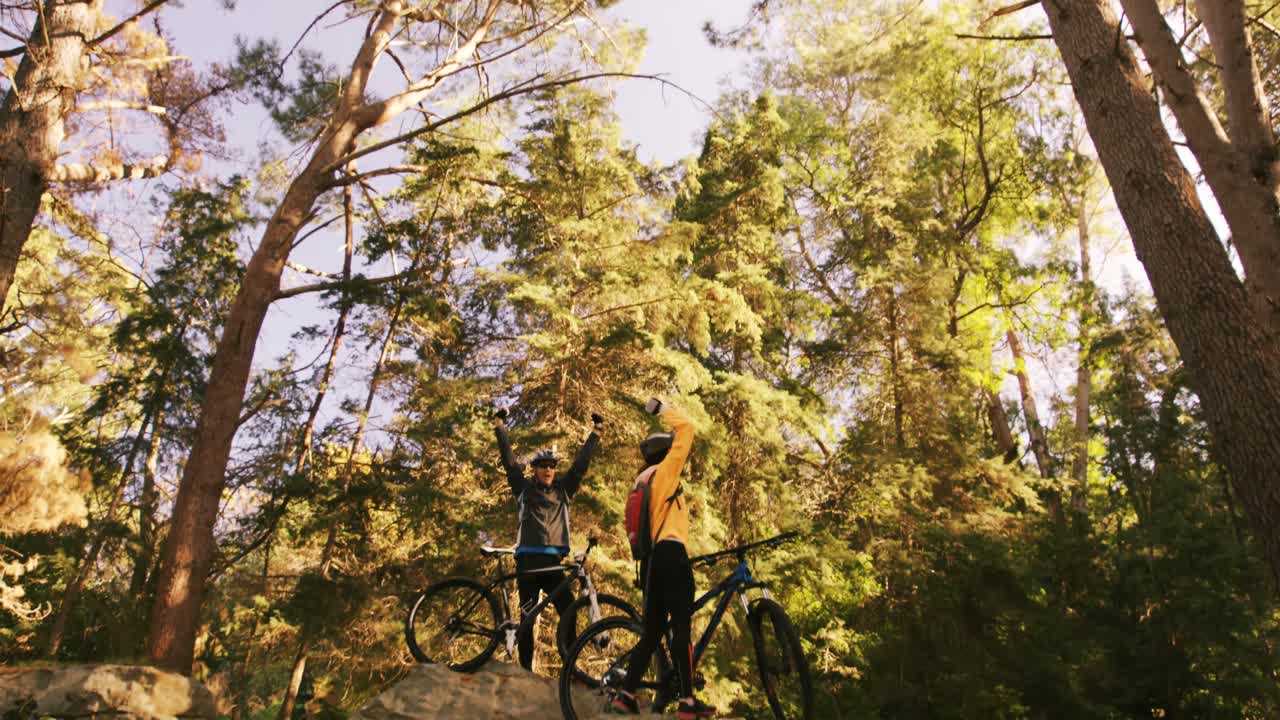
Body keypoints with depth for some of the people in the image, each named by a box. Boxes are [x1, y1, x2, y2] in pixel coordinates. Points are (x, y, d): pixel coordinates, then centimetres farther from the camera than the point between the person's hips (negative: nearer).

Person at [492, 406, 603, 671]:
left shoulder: (563, 490, 16)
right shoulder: (524, 488, 10)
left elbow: (581, 463, 14)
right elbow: (509, 461, 4)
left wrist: (596, 433, 12)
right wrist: (499, 427, 2)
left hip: (553, 561, 2)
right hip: (528, 560, -2)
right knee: (527, 616, 0)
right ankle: (525, 668, 7)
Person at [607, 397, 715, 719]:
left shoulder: (642, 482, 24)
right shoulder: (665, 471, 1)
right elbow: (686, 428, -4)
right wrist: (661, 408, 7)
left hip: (651, 558, 9)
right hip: (671, 555, -8)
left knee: (653, 631, 9)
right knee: (681, 627, -7)